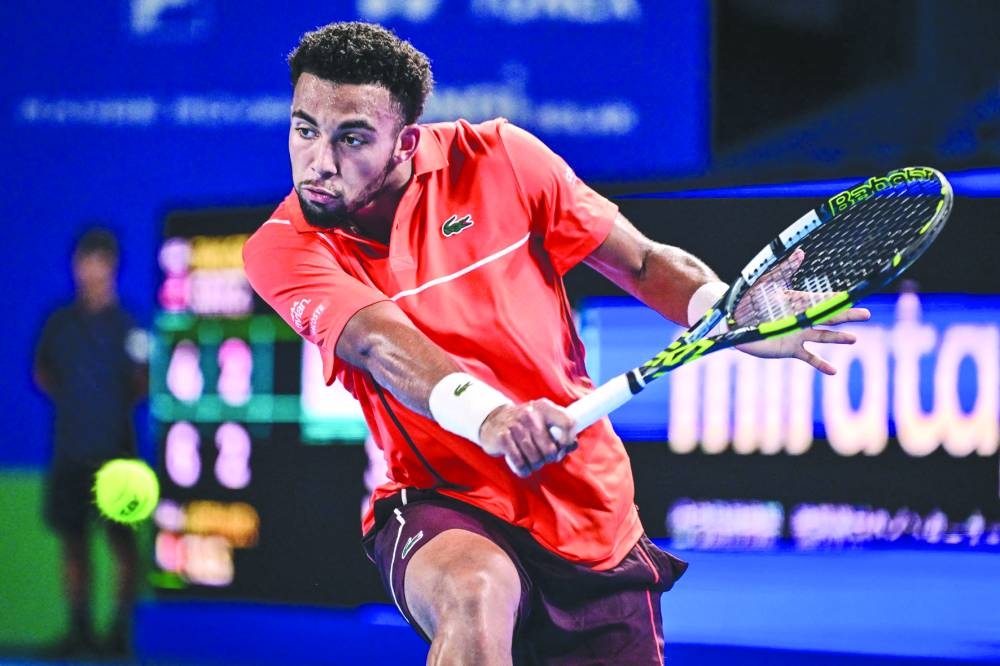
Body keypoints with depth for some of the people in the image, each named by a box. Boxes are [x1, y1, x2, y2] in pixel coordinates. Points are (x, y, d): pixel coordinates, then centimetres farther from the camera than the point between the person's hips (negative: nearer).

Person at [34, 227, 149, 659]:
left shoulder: (128, 324, -3)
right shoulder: (60, 324, 10)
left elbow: (143, 384, -4)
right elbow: (43, 372, 21)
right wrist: (63, 395, 7)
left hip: (114, 447, -4)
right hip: (70, 447, 5)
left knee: (121, 539, -2)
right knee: (72, 538, 7)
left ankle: (121, 632, 3)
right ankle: (79, 631, 15)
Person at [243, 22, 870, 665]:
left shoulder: (498, 158, -3)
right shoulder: (284, 247, -8)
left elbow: (645, 263, 4)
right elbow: (380, 344, -27)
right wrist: (485, 413, -46)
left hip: (594, 518, 4)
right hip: (440, 514, -3)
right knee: (474, 594, -36)